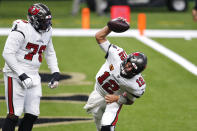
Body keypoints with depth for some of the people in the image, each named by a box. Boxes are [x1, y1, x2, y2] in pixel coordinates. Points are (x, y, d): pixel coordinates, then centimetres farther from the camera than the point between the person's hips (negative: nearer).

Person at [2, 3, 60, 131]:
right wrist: (22, 75, -22)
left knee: (32, 114, 6)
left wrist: (56, 73, 13)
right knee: (14, 114, -10)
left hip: (33, 77, 8)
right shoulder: (22, 30, -17)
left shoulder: (47, 32, 9)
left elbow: (50, 53, 24)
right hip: (16, 76, -8)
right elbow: (7, 53, -20)